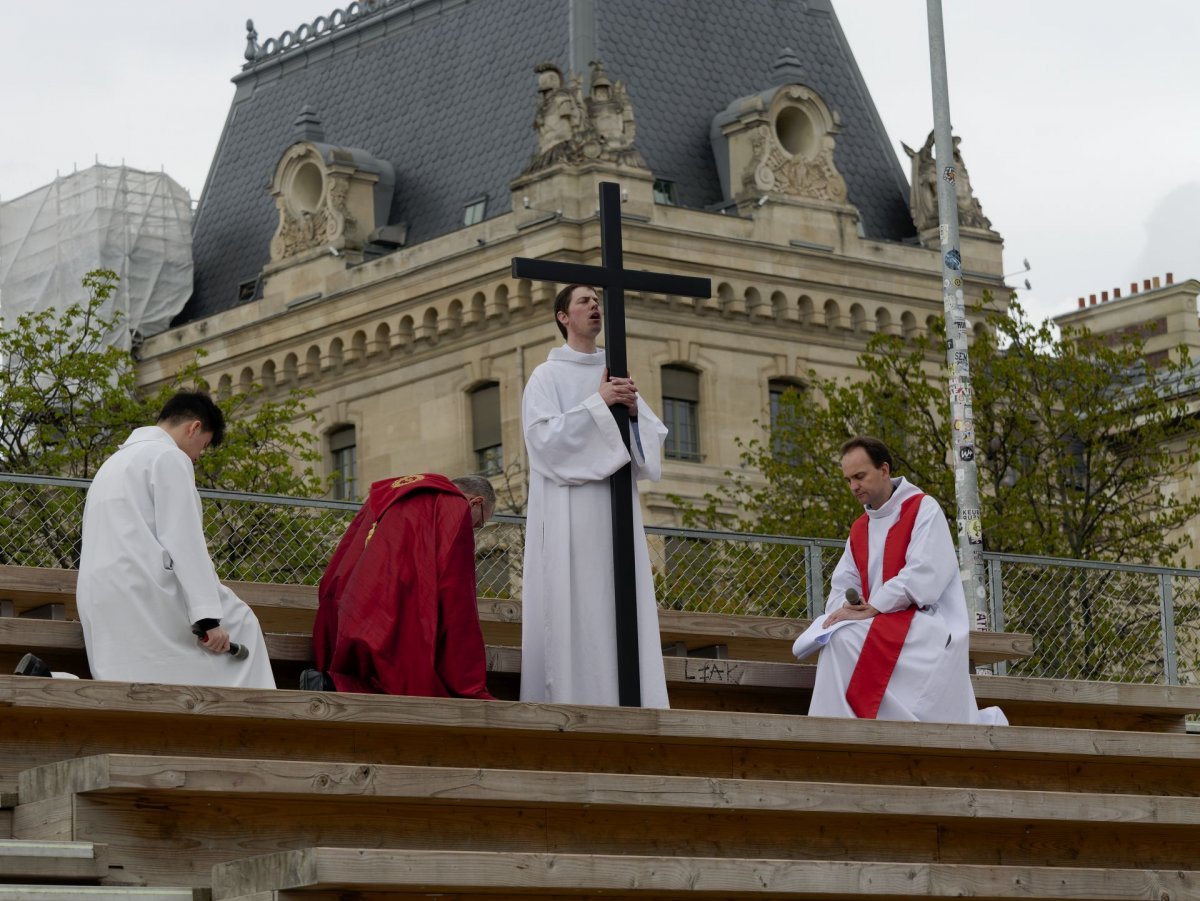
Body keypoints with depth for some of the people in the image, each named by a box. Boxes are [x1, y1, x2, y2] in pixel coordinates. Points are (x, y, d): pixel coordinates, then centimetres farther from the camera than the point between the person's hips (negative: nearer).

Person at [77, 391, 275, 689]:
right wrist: (208, 619, -16)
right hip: (145, 593, -9)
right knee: (240, 625, 6)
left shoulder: (115, 462, 28)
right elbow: (183, 540, -12)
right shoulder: (169, 457, -2)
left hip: (98, 602, 9)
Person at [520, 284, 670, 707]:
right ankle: (572, 709, -11)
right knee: (573, 611, -10)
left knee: (622, 613, -1)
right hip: (568, 510, -5)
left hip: (616, 510, 5)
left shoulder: (617, 376, 18)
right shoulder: (547, 375, 3)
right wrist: (597, 404, -14)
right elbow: (545, 437, -10)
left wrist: (635, 410, -7)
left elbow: (655, 437, 13)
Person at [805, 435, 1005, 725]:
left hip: (929, 624, -7)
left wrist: (872, 608, -21)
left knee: (846, 639, -27)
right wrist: (846, 607, -11)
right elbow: (842, 585, 14)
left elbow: (925, 573, -15)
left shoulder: (923, 509, -1)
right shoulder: (859, 530, 21)